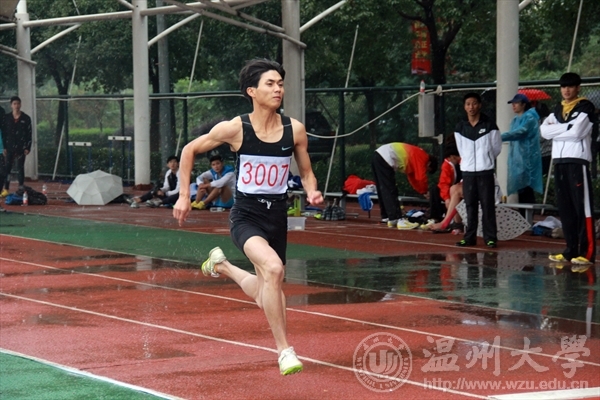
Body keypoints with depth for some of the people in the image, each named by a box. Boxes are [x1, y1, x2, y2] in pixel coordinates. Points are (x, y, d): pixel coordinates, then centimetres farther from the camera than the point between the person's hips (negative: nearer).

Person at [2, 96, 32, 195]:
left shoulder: (26, 118, 1)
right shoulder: (6, 118, 4)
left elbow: (29, 134, 1)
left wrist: (28, 148, -5)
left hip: (21, 148, -1)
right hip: (9, 147, 1)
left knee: (20, 168, 4)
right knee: (7, 168, -2)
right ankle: (6, 189, 1)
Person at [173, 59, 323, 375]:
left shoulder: (295, 130, -5)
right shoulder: (235, 129, -13)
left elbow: (306, 173, 9)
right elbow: (190, 150, 2)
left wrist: (312, 192, -13)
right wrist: (184, 196, 0)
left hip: (277, 215, 5)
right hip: (246, 215, -4)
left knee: (267, 294, 19)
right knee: (273, 268, -32)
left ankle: (222, 265, 50)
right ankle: (284, 350, -22)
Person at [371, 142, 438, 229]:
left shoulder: (416, 154, 24)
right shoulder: (422, 157, -3)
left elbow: (412, 178, 29)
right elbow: (421, 177, -8)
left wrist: (422, 191, 26)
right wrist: (425, 192, 7)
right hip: (385, 159, -10)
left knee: (384, 192, 15)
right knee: (390, 192, -11)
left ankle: (386, 217, 20)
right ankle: (397, 220, -13)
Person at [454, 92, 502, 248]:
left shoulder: (489, 125, -4)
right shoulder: (460, 128, 5)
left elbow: (496, 147, 4)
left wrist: (485, 160, 11)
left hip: (485, 171, -3)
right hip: (467, 171, 3)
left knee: (487, 206, -3)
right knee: (470, 206, 6)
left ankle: (490, 238, -1)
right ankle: (470, 237, 10)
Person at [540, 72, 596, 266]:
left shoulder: (585, 106, -2)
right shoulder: (558, 108, 18)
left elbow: (576, 131, -15)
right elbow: (545, 131, 6)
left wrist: (556, 128, -2)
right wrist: (566, 128, -7)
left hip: (577, 161, -7)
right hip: (559, 161, 7)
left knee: (582, 207, -9)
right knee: (565, 208, 8)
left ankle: (587, 252, -12)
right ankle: (571, 250, 13)